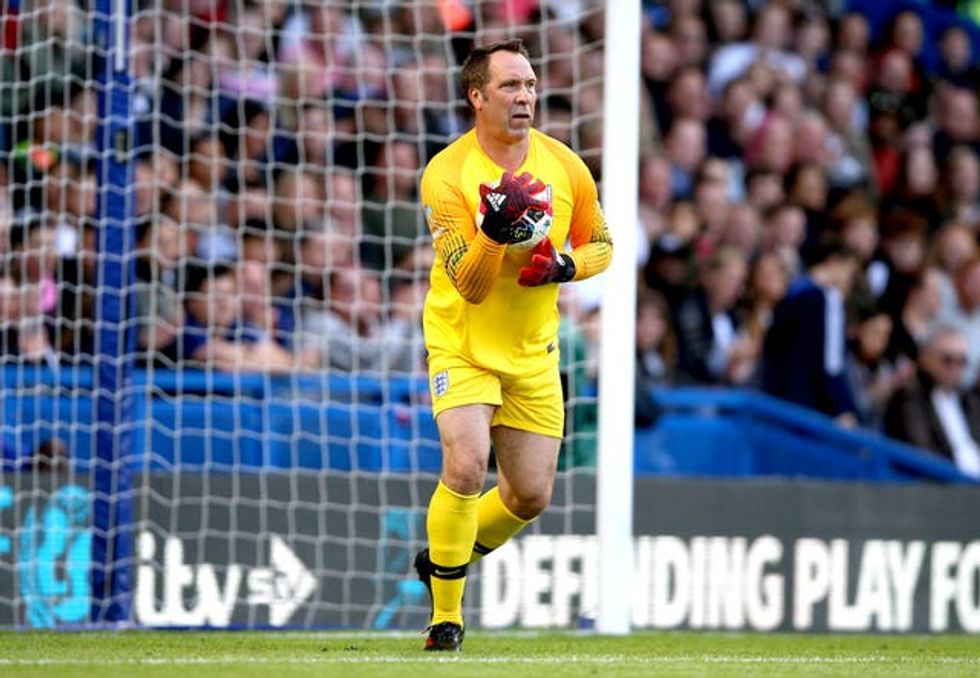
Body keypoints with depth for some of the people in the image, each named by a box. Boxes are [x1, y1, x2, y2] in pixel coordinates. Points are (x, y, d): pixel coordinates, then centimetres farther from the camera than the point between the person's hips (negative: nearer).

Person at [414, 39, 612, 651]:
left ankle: (443, 560, 36)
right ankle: (446, 615, -8)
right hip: (462, 344, -4)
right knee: (466, 466, -24)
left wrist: (567, 265, -13)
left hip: (533, 351, 4)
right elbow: (471, 286, -20)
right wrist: (494, 232, -39)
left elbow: (601, 244, 9)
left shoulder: (564, 165, -5)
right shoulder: (446, 175, -17)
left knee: (531, 496, 6)